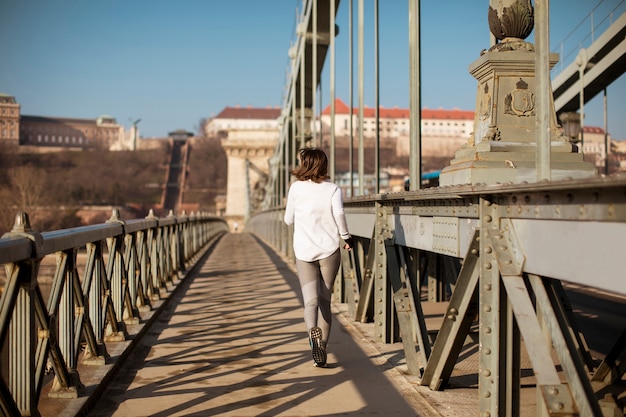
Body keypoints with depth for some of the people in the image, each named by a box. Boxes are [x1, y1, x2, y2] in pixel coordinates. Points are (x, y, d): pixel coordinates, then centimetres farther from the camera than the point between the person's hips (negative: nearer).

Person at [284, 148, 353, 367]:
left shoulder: (296, 188, 3)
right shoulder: (332, 189, -1)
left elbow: (288, 220, 9)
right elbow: (339, 214, -17)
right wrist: (346, 237, -2)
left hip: (304, 251, 0)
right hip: (329, 250, 0)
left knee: (310, 299, -3)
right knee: (324, 300, 11)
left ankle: (312, 330, -35)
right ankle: (321, 350, 10)